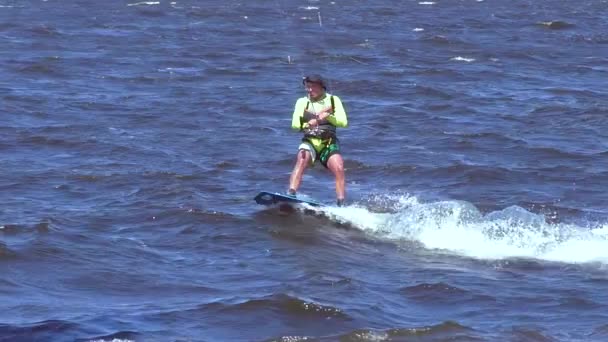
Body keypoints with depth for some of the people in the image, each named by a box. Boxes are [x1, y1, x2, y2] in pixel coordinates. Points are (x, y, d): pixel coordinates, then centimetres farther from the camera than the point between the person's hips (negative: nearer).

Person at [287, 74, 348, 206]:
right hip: (309, 142, 0)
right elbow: (295, 124, -1)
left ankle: (341, 204, -18)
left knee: (339, 168, -23)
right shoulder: (302, 102, 10)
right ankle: (290, 194, -42)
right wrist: (309, 124, -19)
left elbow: (343, 122, -3)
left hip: (329, 144, 0)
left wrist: (327, 116, -17)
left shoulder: (333, 100, 8)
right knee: (301, 161, -30)